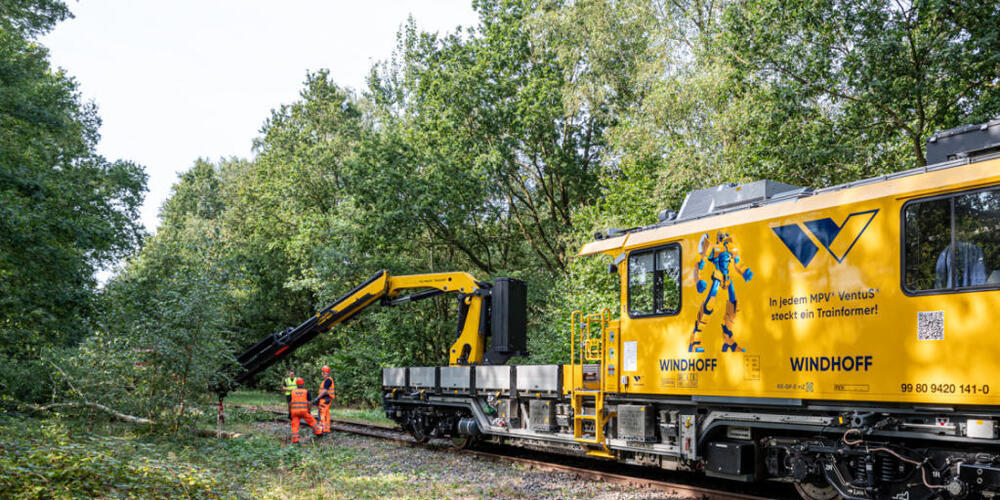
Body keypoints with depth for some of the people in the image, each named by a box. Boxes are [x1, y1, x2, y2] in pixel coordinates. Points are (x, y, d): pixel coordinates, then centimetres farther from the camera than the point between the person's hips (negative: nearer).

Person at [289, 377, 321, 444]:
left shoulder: (292, 392, 8)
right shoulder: (307, 391, 3)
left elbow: (289, 403, 5)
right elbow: (309, 402, -4)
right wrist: (309, 412, 1)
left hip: (294, 411, 1)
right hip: (304, 411, -1)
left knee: (295, 426, 3)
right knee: (312, 421, 16)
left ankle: (295, 441, -7)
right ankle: (318, 433, 23)